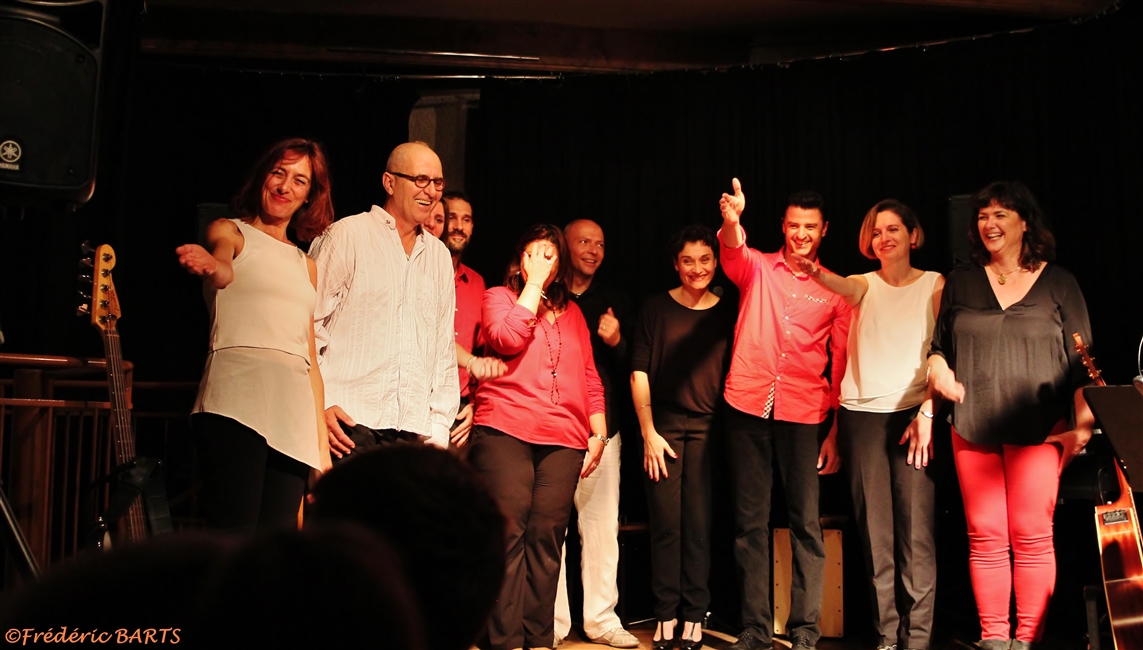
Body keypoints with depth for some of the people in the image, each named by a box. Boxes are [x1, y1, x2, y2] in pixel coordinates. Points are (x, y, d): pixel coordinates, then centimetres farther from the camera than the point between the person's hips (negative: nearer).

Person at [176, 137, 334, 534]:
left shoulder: (306, 265, 24)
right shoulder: (230, 232, 11)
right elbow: (223, 271, -15)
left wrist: (321, 441, 13)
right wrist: (212, 266, -40)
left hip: (294, 413, 5)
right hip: (236, 401, -5)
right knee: (234, 538, -15)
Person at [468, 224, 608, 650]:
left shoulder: (571, 312, 22)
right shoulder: (499, 297, 11)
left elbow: (589, 378, 20)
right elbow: (508, 339, -10)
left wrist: (598, 432, 11)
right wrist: (533, 284, -3)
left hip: (563, 439, 3)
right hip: (505, 430, -3)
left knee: (546, 539, -1)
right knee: (509, 534, -7)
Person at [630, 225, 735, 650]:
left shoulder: (727, 313, 8)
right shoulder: (656, 308, 5)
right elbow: (639, 373, 2)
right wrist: (648, 432, -3)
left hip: (708, 427, 1)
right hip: (663, 424, 0)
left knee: (699, 523, 0)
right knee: (666, 523, 1)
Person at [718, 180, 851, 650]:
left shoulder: (836, 289, 8)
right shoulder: (757, 268, 8)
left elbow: (843, 364, 7)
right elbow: (732, 254, -17)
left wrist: (835, 432, 1)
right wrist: (731, 221, -40)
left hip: (804, 416, 0)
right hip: (747, 409, 1)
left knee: (805, 524, 0)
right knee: (750, 523, 5)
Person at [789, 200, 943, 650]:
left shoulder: (935, 285, 8)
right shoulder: (865, 285, 11)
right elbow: (845, 288, -13)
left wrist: (928, 411, -9)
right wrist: (816, 274, -35)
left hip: (914, 413, -1)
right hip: (862, 414, 2)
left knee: (917, 528, -6)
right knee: (874, 528, 2)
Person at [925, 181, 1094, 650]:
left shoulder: (1058, 283, 6)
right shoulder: (962, 282, 12)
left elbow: (1082, 362, 5)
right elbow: (939, 345, 19)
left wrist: (1083, 424, -3)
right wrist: (937, 367, -3)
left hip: (1038, 430, -2)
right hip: (973, 427, 2)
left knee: (1032, 536, -4)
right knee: (985, 536, 1)